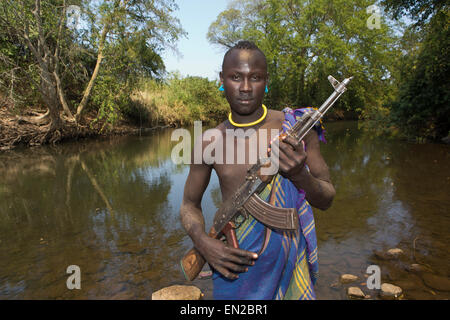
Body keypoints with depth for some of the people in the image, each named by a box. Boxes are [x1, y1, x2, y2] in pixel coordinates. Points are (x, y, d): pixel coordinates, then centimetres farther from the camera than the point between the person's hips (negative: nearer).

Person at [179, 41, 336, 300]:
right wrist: (203, 242, -15)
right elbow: (190, 205, 5)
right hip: (232, 264, 1)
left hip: (286, 260, 0)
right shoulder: (209, 143, -6)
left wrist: (300, 175, -27)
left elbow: (327, 200, -5)